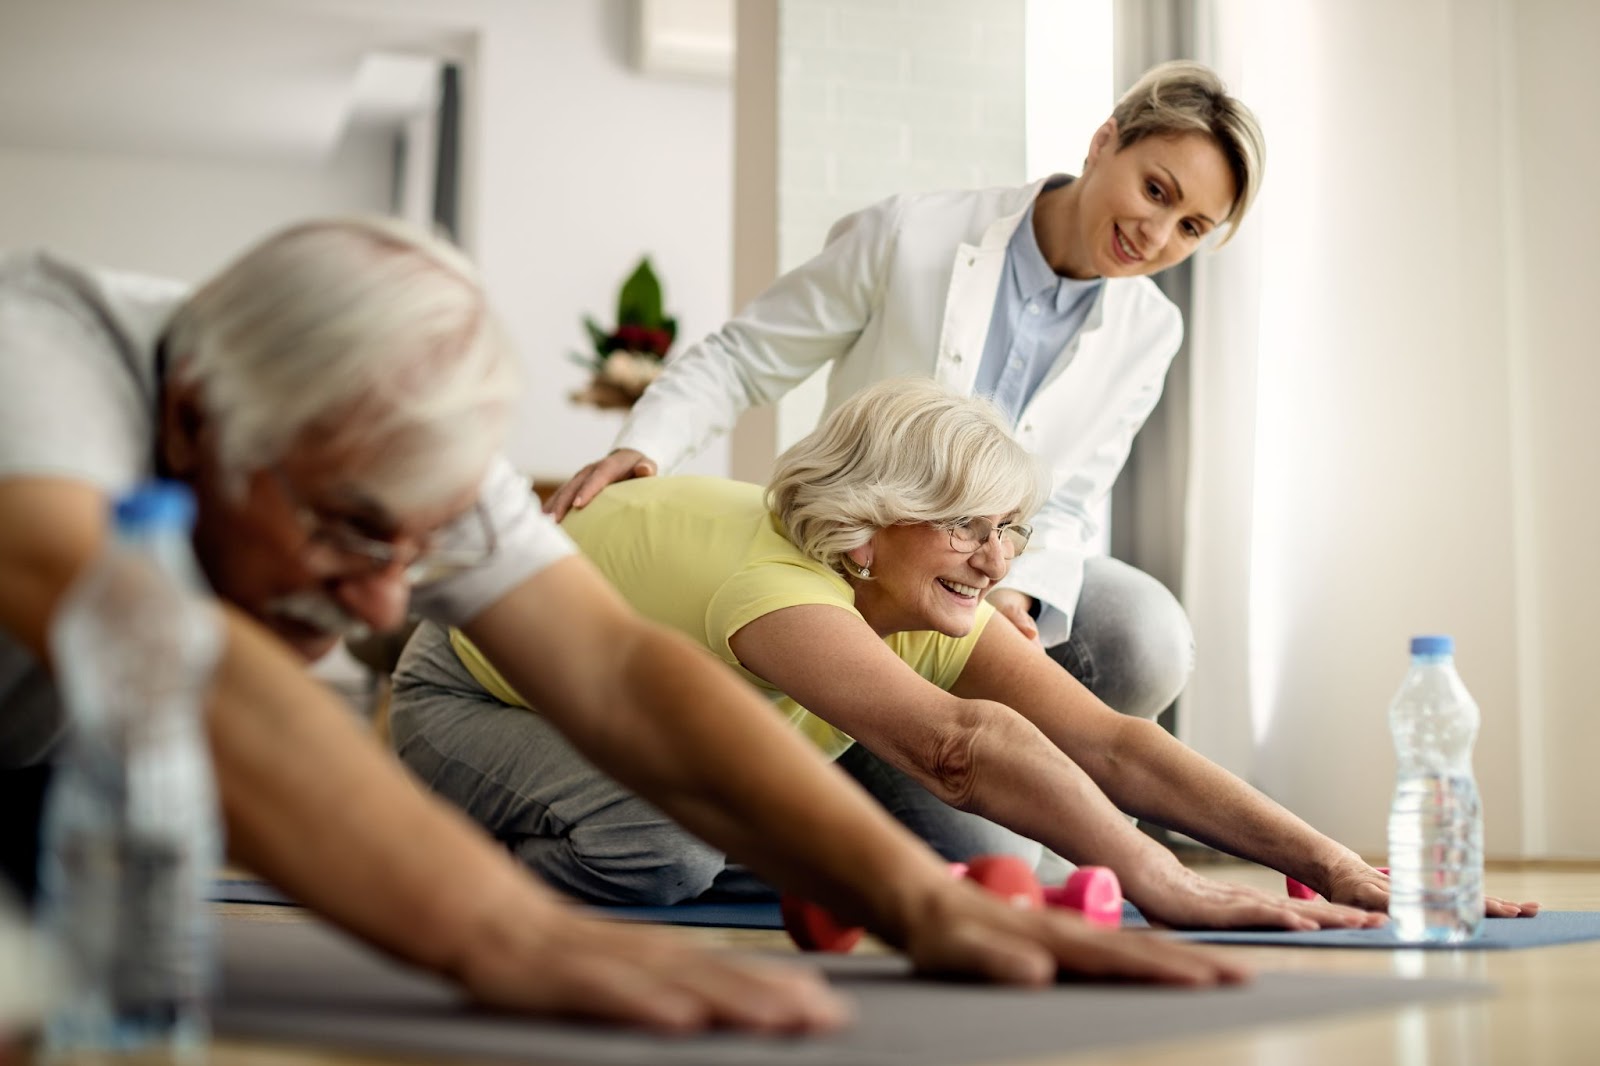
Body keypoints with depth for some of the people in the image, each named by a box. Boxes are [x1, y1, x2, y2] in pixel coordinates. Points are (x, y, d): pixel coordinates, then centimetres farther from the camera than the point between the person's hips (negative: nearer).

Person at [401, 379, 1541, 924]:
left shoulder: (929, 606, -19)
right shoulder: (772, 580, -42)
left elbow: (1114, 744, -27)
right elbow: (967, 741, -57)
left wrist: (1329, 862, -35)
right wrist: (1168, 892, -57)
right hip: (474, 707, -7)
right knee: (658, 848, -37)